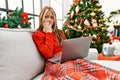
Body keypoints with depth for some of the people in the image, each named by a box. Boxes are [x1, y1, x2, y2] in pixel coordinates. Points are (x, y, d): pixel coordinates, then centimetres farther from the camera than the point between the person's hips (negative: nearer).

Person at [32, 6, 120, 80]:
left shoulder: (59, 32, 21)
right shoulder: (37, 35, 2)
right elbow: (48, 54, -12)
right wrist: (48, 33, -6)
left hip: (68, 58, 6)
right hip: (54, 63, -5)